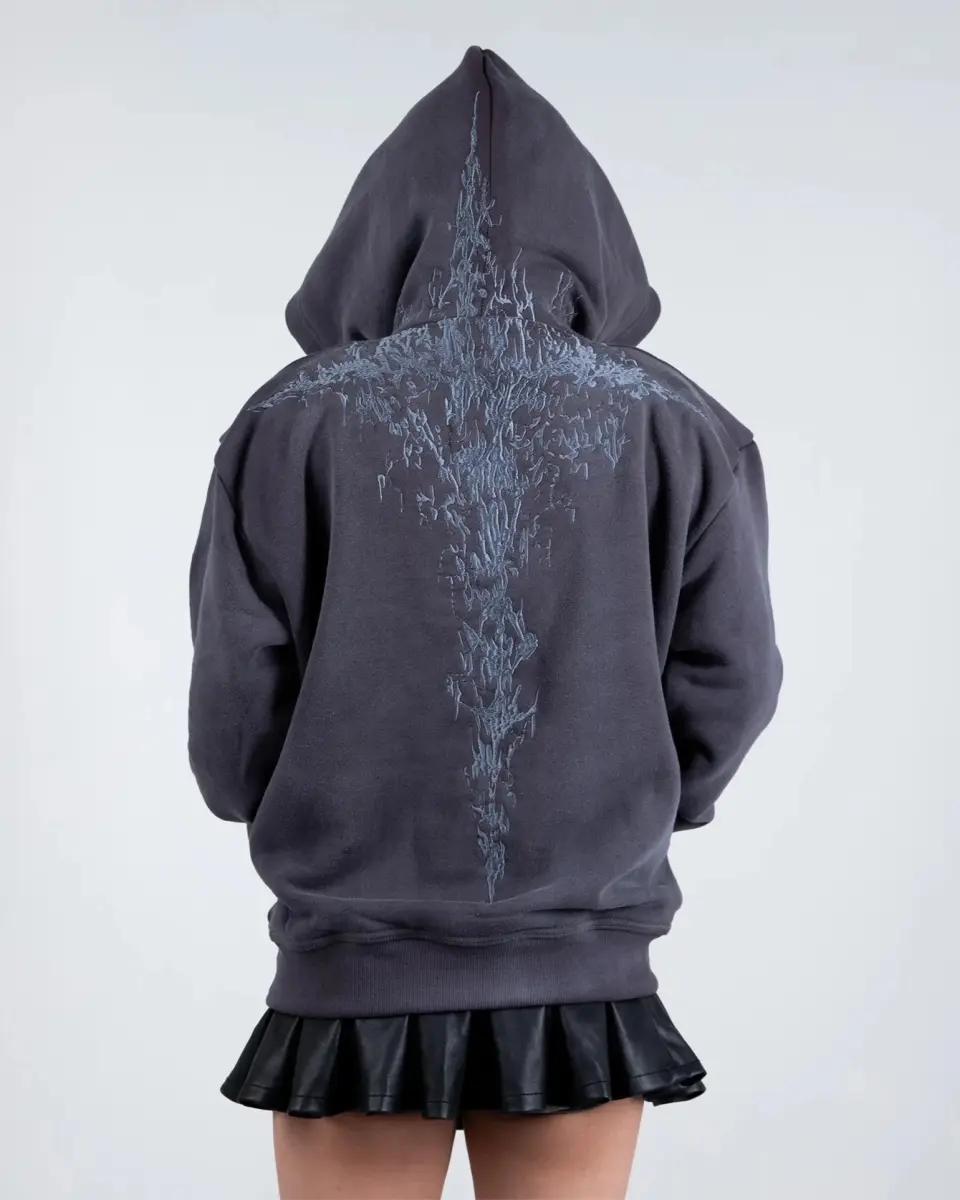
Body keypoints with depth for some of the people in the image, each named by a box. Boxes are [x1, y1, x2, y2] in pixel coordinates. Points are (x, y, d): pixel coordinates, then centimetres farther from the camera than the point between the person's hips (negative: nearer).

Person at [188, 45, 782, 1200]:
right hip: (584, 975, 1)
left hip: (360, 971, -1)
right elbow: (728, 684, -2)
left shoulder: (296, 422, -5)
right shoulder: (679, 430, -1)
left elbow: (234, 718, -6)